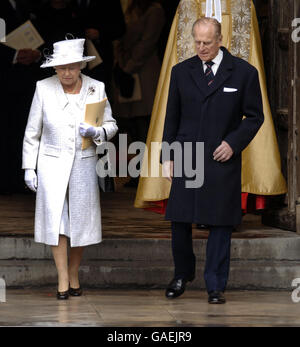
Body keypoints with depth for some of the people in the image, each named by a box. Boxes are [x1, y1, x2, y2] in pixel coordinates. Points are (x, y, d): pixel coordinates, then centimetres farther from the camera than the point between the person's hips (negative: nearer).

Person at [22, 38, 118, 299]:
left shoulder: (96, 89, -1)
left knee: (80, 221, 6)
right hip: (52, 164, -1)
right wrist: (29, 167, 1)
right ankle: (62, 281, -6)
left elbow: (111, 125, 7)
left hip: (84, 164, 1)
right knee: (56, 220, -9)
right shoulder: (44, 88, -3)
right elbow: (32, 133, 3)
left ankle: (74, 276, 21)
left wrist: (96, 133, -15)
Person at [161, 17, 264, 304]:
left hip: (222, 161, -2)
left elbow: (254, 116, 4)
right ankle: (183, 274, 24)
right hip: (186, 159, 2)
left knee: (220, 226, 0)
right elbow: (172, 118, 12)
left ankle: (215, 286, 9)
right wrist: (168, 156, 7)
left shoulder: (244, 73, 0)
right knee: (179, 221, 1)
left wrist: (233, 143, -9)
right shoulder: (181, 71, 7)